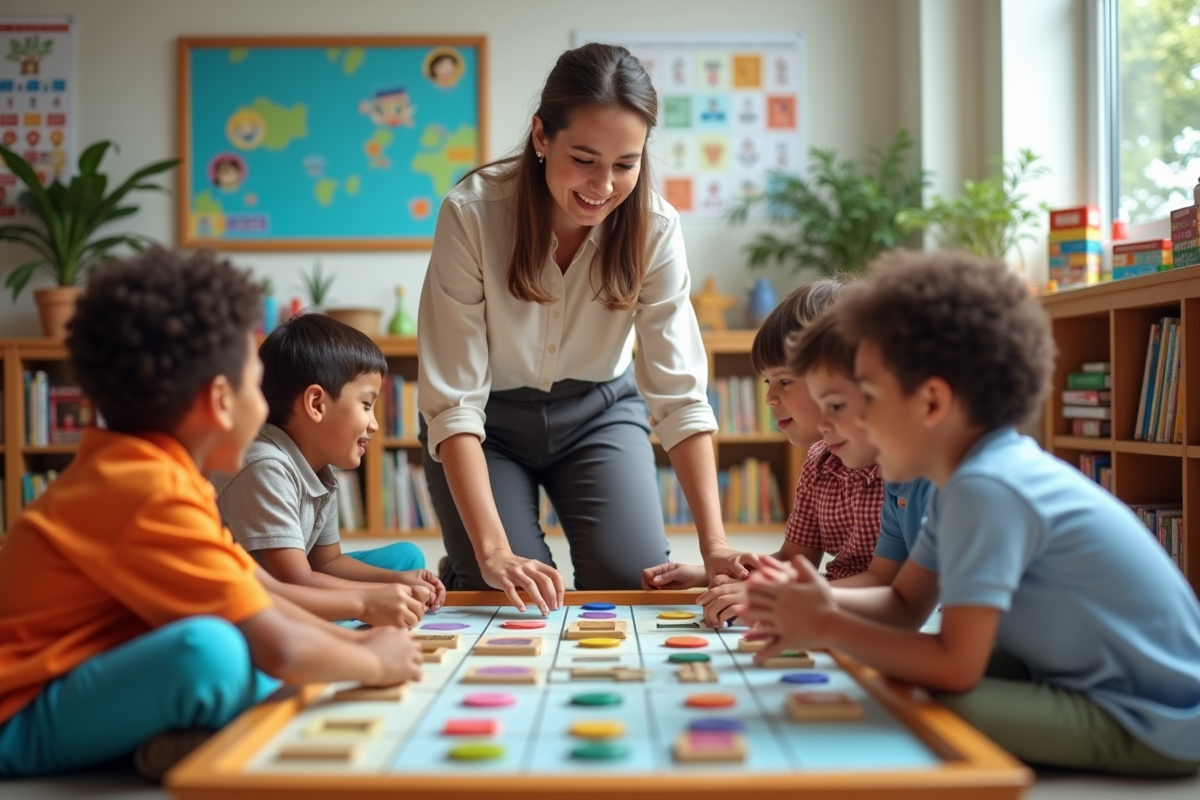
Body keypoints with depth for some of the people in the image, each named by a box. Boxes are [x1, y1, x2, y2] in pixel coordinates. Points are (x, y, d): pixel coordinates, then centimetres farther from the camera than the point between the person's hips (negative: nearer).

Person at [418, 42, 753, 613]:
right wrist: (493, 550, -39)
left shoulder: (654, 227, -21)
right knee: (512, 597, -15)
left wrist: (713, 543, -33)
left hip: (599, 410, 2)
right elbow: (453, 400, -29)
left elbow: (680, 393, -22)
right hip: (490, 421, -1)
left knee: (635, 580, -15)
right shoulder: (471, 212, -28)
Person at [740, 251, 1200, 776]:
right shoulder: (972, 477, 5)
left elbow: (955, 667, -27)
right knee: (891, 688, 4)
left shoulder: (987, 488, -25)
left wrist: (825, 627, -16)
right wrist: (823, 602, -8)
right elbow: (905, 604, 11)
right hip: (1093, 684, 9)